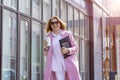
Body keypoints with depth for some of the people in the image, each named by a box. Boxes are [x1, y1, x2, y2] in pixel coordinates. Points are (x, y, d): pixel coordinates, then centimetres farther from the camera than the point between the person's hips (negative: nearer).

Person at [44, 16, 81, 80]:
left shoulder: (67, 34, 5)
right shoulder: (48, 37, 9)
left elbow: (75, 47, 5)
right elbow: (48, 54, 14)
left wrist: (68, 50, -15)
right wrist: (46, 48, -7)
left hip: (69, 65, -1)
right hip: (57, 66, 1)